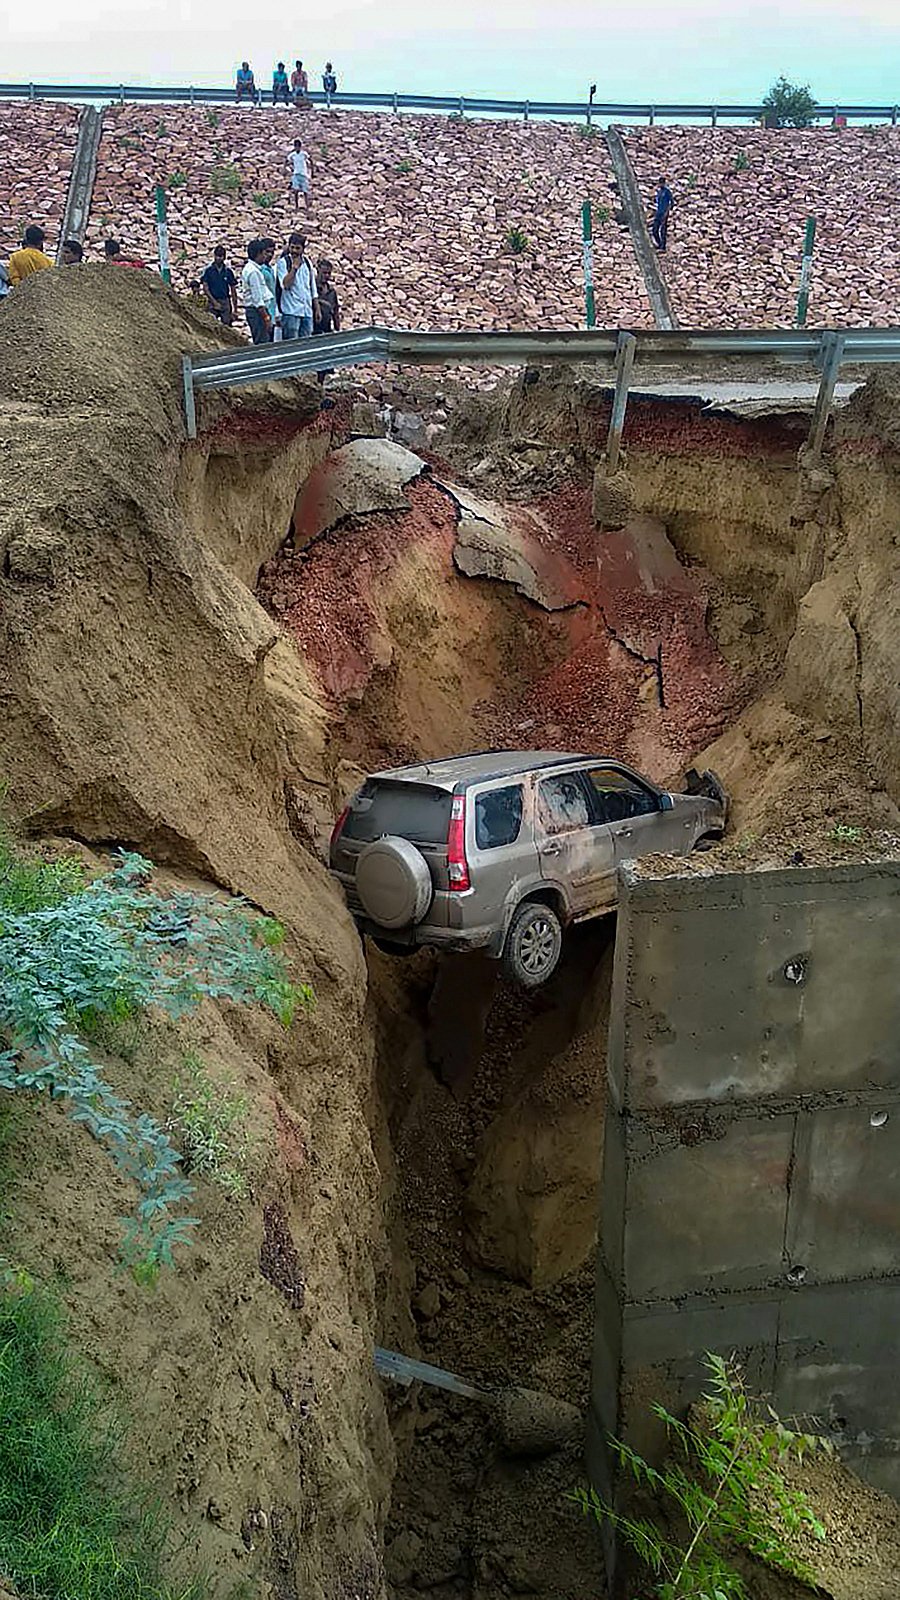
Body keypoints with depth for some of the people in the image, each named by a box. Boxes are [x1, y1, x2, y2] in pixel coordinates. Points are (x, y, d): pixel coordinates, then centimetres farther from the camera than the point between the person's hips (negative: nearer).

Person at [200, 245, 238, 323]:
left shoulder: (228, 271, 8)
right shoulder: (208, 270, 2)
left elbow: (233, 291, 9)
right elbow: (205, 287, -2)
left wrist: (235, 309, 4)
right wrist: (214, 302, -12)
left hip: (225, 302, 2)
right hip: (212, 302, -2)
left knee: (226, 326, -4)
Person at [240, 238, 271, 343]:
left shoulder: (247, 268, 16)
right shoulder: (254, 271, -16)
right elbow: (257, 299, -19)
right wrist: (266, 317, -19)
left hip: (250, 310, 11)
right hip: (257, 311, -11)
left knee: (258, 343, 12)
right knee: (262, 343, -12)